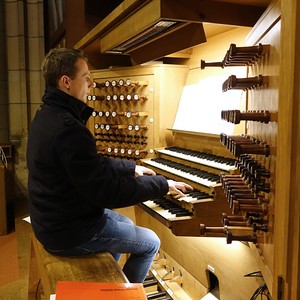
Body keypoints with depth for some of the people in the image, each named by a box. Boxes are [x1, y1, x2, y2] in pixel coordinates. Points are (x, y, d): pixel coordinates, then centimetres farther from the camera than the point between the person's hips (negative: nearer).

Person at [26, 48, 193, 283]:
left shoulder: (49, 114, 4)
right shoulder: (68, 128, -30)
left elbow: (91, 164, 13)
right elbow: (106, 191, -28)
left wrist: (131, 168, 16)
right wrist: (162, 184, -18)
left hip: (53, 218, 10)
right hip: (69, 232, -9)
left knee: (126, 224, 29)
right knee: (151, 242, 7)